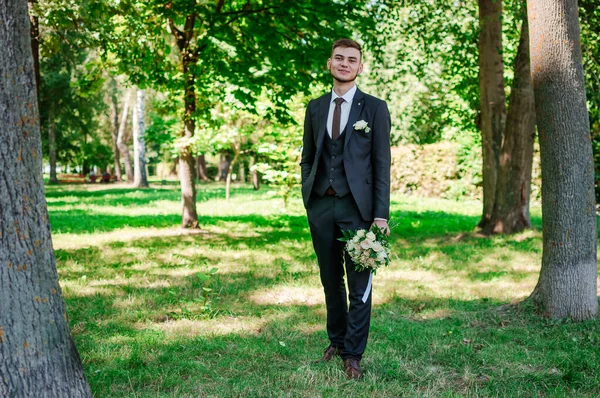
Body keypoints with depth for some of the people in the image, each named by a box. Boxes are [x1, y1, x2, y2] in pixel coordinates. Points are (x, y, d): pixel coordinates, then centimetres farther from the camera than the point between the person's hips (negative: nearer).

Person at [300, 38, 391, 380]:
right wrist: (307, 197, 6)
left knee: (359, 284, 0)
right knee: (330, 280, 13)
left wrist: (381, 214, -9)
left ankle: (353, 353, 11)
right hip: (321, 205, 4)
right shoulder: (315, 108, 12)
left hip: (357, 206, -3)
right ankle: (336, 340, 29)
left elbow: (382, 163, -3)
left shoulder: (375, 108, 1)